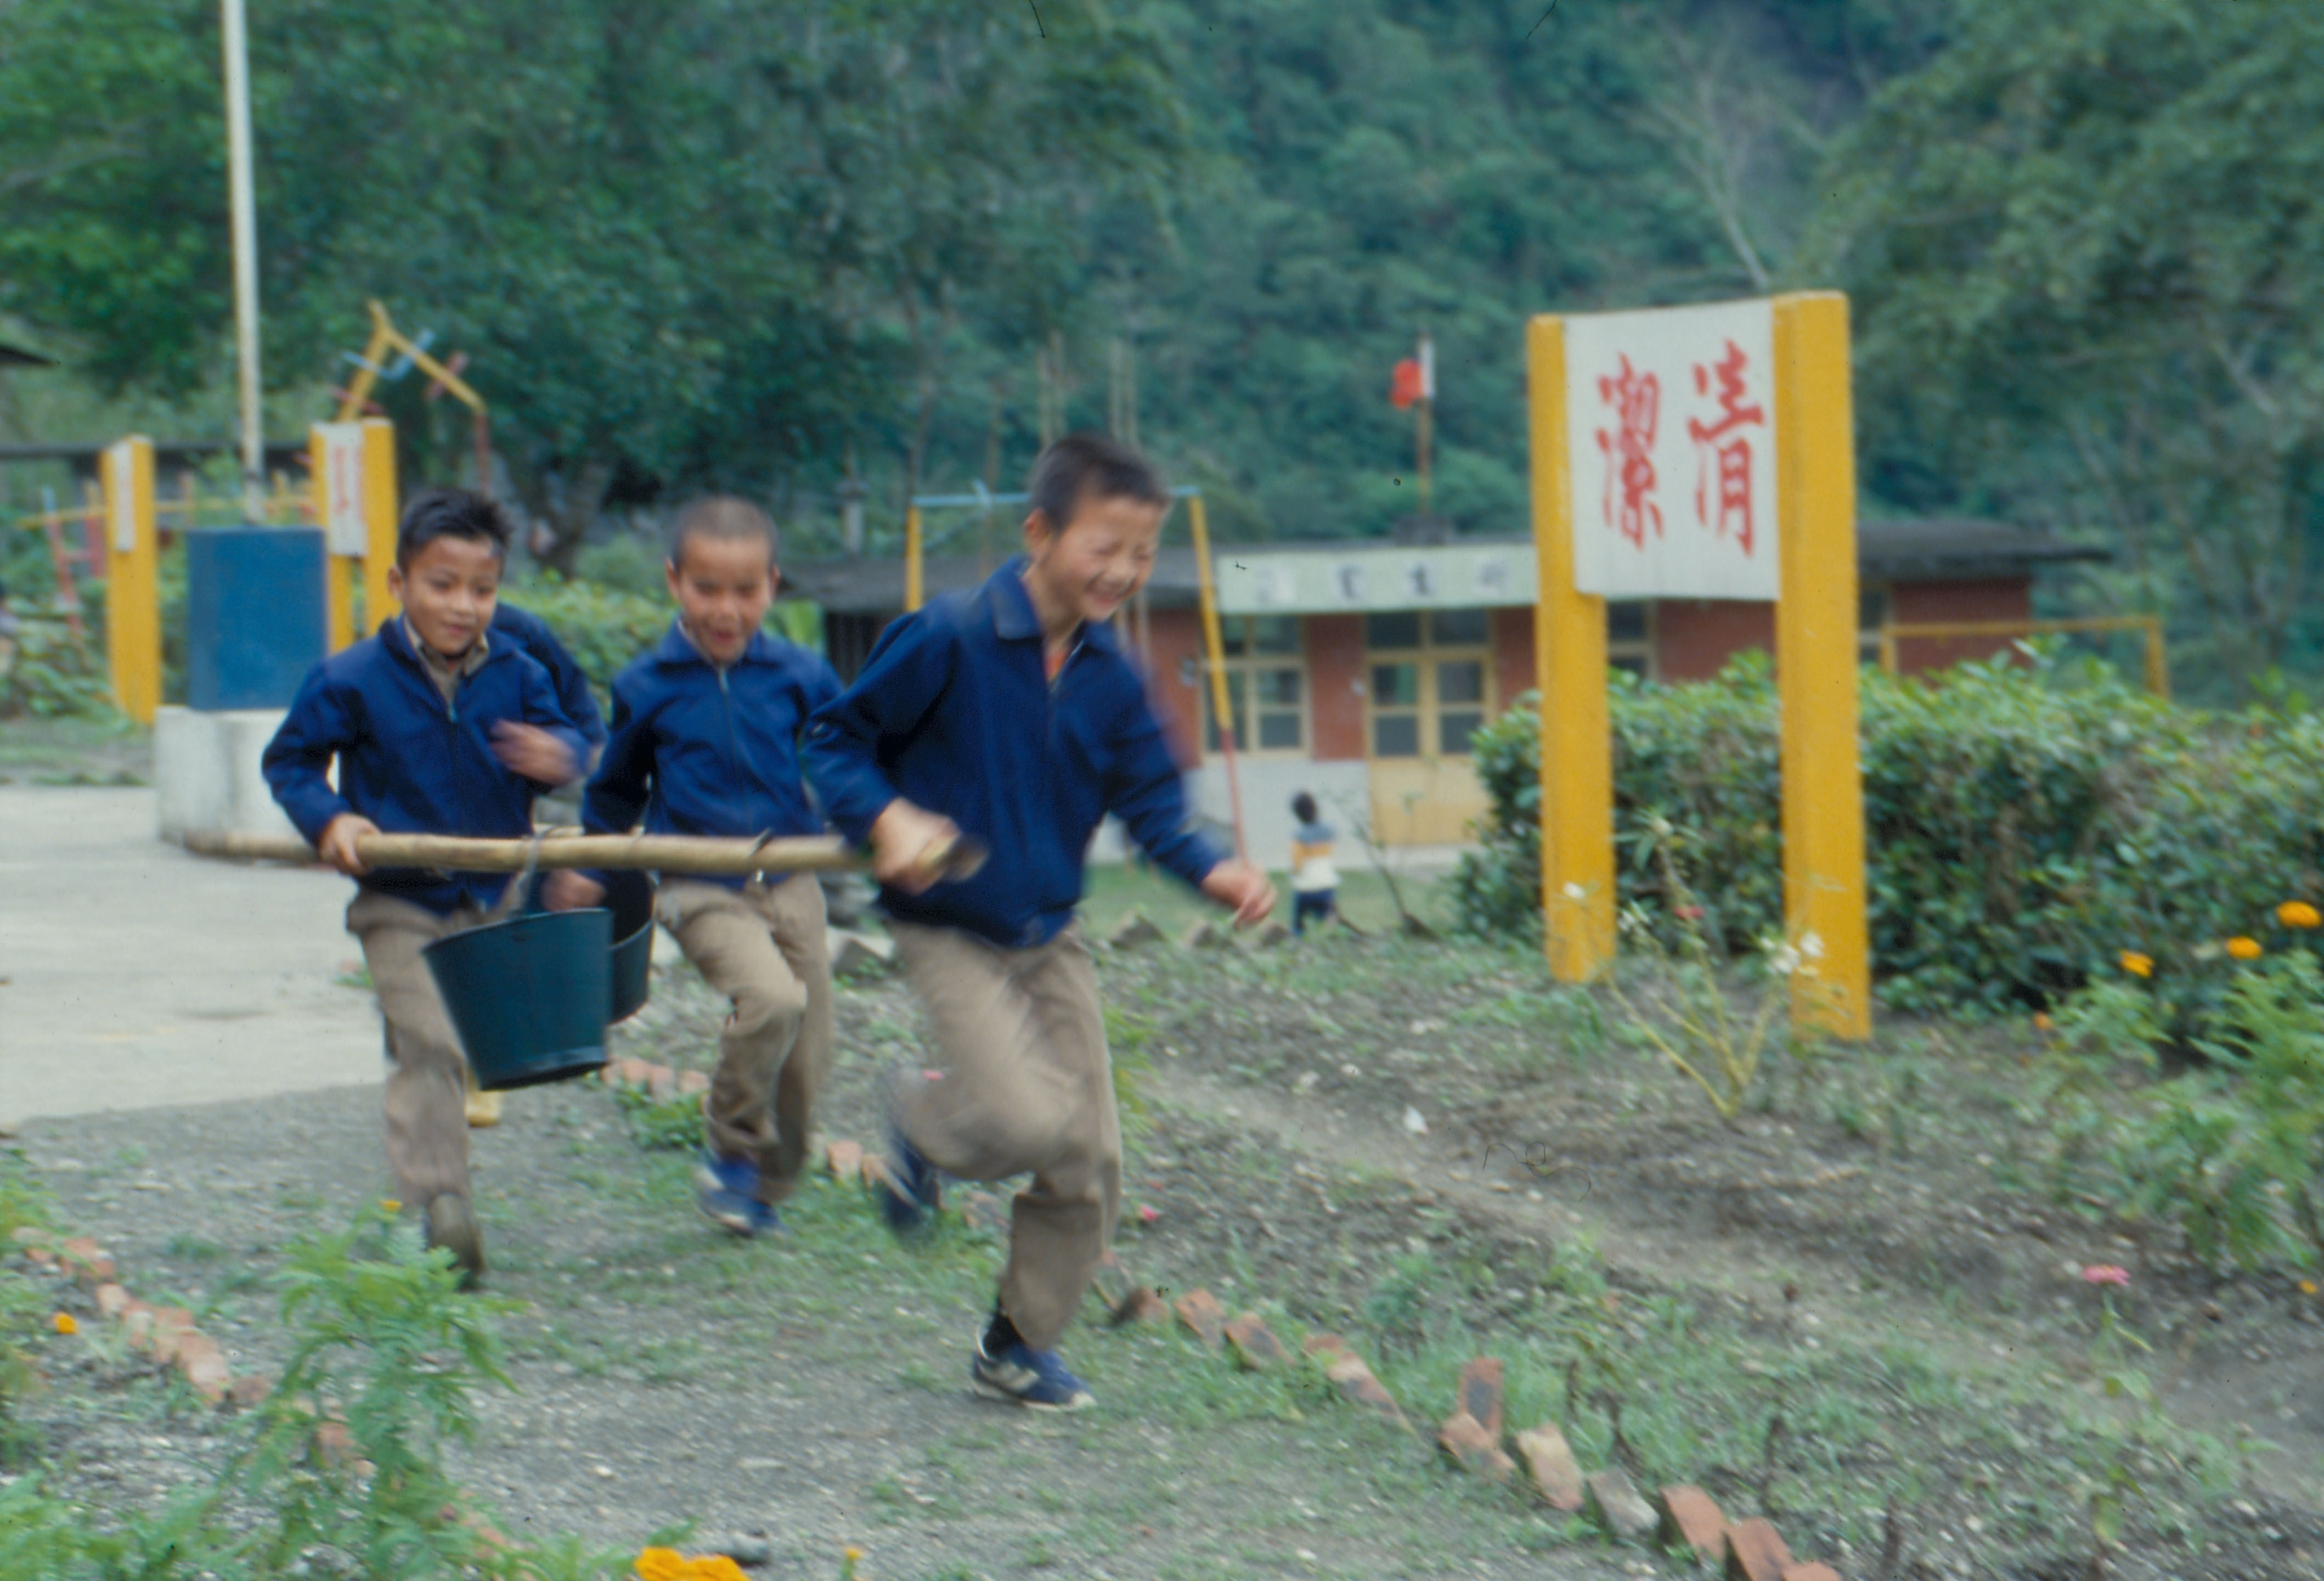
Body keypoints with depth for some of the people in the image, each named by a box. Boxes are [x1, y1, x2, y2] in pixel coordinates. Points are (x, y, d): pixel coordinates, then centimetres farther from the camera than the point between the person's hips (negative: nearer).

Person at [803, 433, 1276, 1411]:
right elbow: (836, 741, -8)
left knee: (1090, 1163, 4)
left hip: (1050, 933, 6)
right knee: (1030, 1120, -22)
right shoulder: (947, 641, -16)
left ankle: (1019, 1347, 24)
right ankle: (923, 1120, 13)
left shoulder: (1111, 680, 0)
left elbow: (1148, 801, 4)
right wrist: (887, 818, -27)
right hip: (949, 930, -6)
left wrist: (1212, 872, -16)